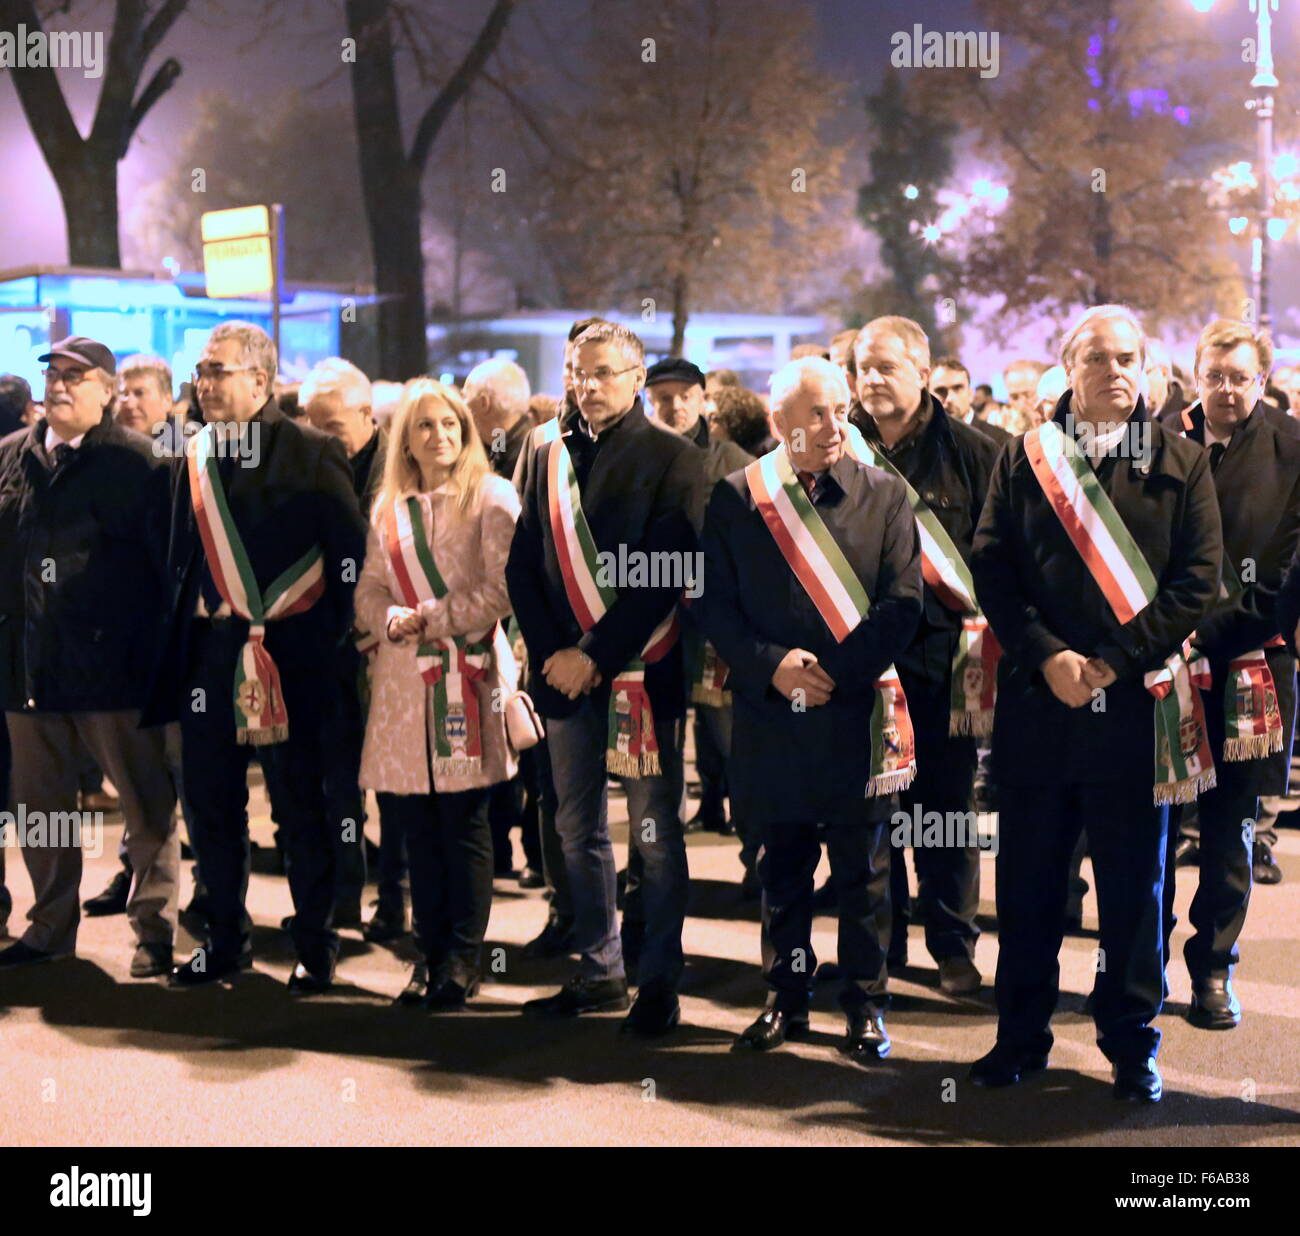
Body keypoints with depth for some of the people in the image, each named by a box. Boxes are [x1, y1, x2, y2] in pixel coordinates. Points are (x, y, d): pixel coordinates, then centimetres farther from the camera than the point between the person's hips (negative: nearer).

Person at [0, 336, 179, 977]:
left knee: (146, 804, 2)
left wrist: (162, 652, -8)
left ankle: (154, 927, 13)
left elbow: (168, 561, -4)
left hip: (111, 661, -5)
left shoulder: (135, 461, -5)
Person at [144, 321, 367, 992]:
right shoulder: (193, 457, 11)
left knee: (303, 802, 3)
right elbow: (181, 557, 16)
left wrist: (331, 637, -7)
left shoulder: (313, 453, -5)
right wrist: (184, 643, 10)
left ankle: (316, 945, 14)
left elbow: (352, 551, -5)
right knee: (210, 797, 8)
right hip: (213, 647, 5)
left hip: (293, 648, -5)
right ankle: (224, 938, 22)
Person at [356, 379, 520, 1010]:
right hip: (404, 680, 4)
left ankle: (463, 958, 6)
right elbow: (369, 593, 12)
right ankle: (430, 952, 15)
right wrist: (392, 621, -9)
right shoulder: (388, 509, 16)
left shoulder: (491, 497, 1)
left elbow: (502, 589, -8)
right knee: (415, 824, 5)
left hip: (467, 672, -4)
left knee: (463, 823, -3)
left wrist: (430, 619, -10)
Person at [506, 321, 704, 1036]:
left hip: (641, 670, -5)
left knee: (656, 834, 1)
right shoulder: (548, 458, 12)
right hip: (565, 672, 5)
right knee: (578, 830, 11)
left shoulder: (670, 460, -3)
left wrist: (595, 654, -14)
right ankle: (598, 972, 21)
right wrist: (550, 653, -3)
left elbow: (663, 574, -11)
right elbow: (523, 566, 10)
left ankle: (659, 980, 10)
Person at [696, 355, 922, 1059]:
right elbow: (714, 604, 1)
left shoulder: (884, 495, 1)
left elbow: (903, 604, -3)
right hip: (771, 713, 1)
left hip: (858, 713, -1)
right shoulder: (736, 497, 2)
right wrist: (770, 665, -14)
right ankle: (787, 998, 25)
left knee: (863, 874, 7)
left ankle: (865, 1006, 18)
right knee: (781, 869, 12)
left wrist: (835, 672, -13)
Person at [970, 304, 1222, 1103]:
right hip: (1038, 700, 1)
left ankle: (1133, 1042, 17)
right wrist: (1047, 656, -12)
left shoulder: (1182, 464, 5)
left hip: (1138, 702, -1)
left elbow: (1198, 581, -2)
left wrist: (1115, 661, -11)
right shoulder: (1025, 459, 8)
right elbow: (992, 568, 1)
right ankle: (1022, 1036, 19)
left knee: (1134, 884, 6)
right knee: (1029, 882, 7)